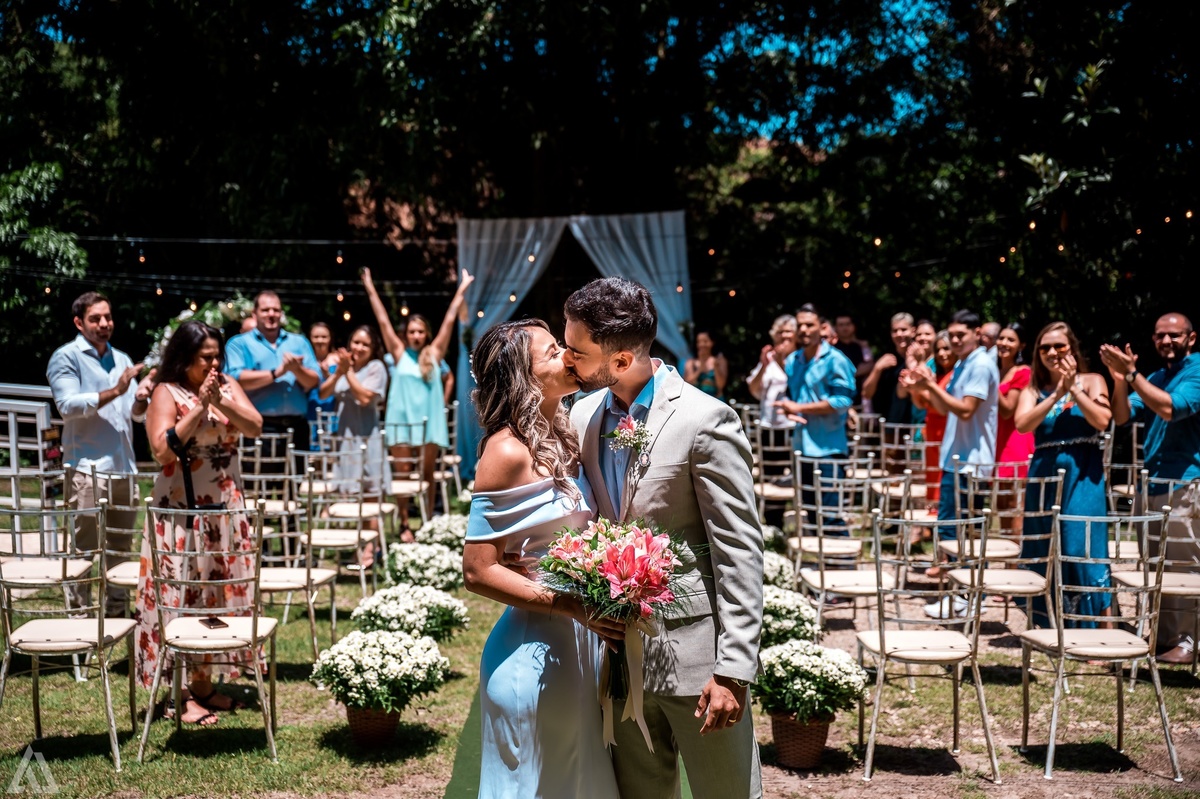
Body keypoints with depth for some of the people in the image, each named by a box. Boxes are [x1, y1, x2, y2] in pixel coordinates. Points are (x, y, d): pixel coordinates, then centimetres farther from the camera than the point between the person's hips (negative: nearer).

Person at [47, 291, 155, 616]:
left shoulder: (122, 359, 17)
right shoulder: (66, 357, -1)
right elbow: (68, 405, -13)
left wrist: (140, 398, -7)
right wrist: (115, 392, -19)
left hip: (124, 468, 6)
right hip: (88, 469, -6)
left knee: (120, 551, 11)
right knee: (86, 552, -5)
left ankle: (115, 614, 19)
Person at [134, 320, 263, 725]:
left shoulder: (228, 386, 8)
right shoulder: (167, 393, -7)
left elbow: (255, 426, -3)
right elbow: (163, 450, -18)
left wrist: (221, 401, -17)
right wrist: (198, 407, -20)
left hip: (226, 507, 6)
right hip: (181, 508, -6)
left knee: (220, 590, 9)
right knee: (182, 593, -4)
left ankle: (204, 681, 20)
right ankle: (182, 695, 2)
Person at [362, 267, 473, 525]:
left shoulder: (434, 354, 6)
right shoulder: (399, 353, 4)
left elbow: (449, 321, 5)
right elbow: (383, 321, 2)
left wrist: (461, 291, 4)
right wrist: (371, 290, 0)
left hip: (429, 421, 1)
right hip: (401, 421, -1)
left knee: (428, 474, 6)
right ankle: (404, 525, 6)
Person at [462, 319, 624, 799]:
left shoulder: (563, 437, 5)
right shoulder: (509, 451, -18)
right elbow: (479, 571, -19)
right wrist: (571, 605, -24)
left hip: (581, 640, 8)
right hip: (535, 647, -8)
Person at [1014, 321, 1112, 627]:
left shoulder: (1091, 381, 5)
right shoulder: (1033, 390, 10)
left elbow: (1102, 421, -12)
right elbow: (1022, 424, -9)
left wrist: (1073, 388, -10)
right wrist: (1056, 393, -12)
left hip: (1082, 478, -3)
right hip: (1044, 476, 3)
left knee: (1082, 548, -10)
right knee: (1045, 555, 7)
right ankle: (1051, 629, 18)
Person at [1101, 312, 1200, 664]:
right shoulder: (1156, 378, 16)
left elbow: (1171, 408, -22)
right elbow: (1122, 415, 7)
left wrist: (1131, 373, -20)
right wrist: (1119, 378, -10)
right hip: (1151, 485, 8)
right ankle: (1163, 635, 21)